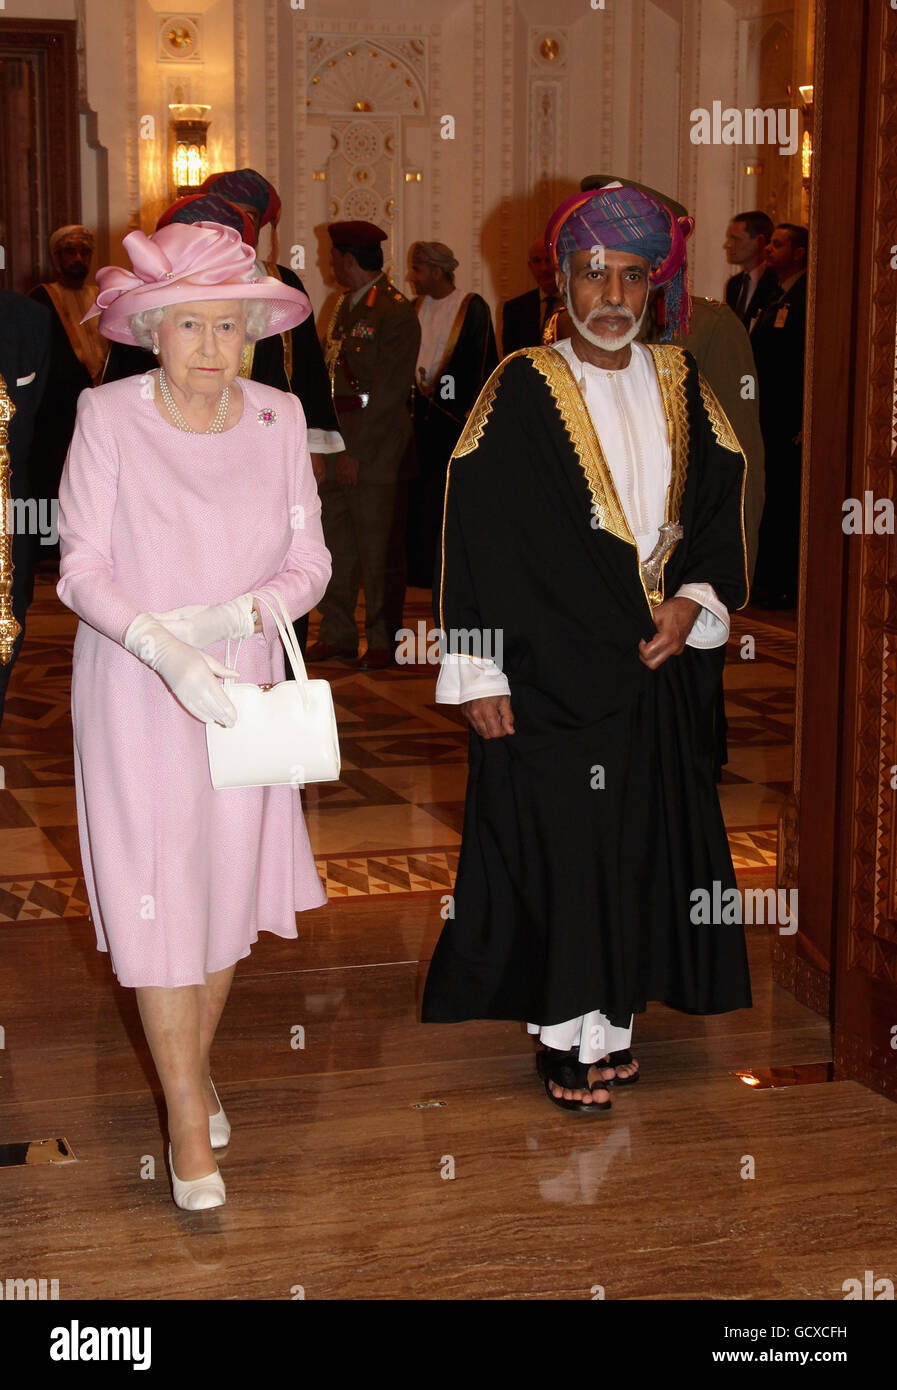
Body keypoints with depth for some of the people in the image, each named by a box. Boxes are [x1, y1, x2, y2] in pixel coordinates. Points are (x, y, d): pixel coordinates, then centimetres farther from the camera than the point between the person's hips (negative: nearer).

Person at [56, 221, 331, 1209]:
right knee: (157, 896, -2)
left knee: (228, 886, 12)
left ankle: (195, 1064, 36)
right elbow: (80, 567, -11)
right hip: (134, 693, -3)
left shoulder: (278, 419, -1)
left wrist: (233, 617, -19)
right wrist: (161, 646, -26)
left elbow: (309, 564, 0)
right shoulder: (108, 417, -10)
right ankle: (190, 1119, 11)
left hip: (244, 684, 3)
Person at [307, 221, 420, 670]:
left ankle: (383, 642, 10)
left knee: (378, 551, 0)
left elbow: (389, 395, -15)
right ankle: (337, 635, 21)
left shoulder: (395, 314, -11)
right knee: (334, 545, 11)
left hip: (376, 452, -8)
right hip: (336, 446, 8)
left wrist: (358, 455, -17)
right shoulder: (344, 305, 15)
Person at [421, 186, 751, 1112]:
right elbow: (472, 532, -9)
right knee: (556, 844, -1)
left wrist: (697, 600, -2)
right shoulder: (522, 392, -7)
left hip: (658, 665, 5)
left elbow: (722, 498, 14)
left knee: (643, 837, 10)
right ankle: (566, 1031, 12)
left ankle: (614, 1014, 24)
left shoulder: (677, 384, 7)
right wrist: (477, 672, -13)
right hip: (549, 672, -5)